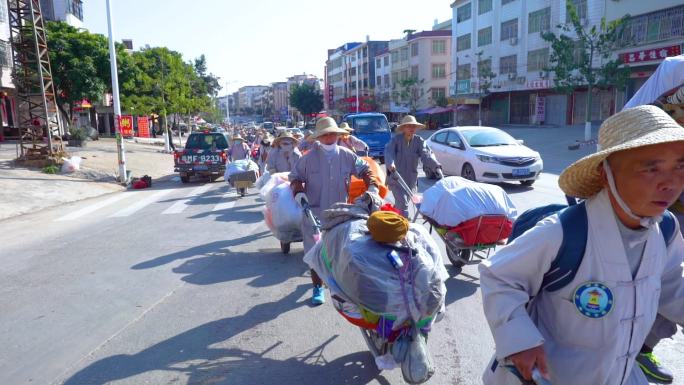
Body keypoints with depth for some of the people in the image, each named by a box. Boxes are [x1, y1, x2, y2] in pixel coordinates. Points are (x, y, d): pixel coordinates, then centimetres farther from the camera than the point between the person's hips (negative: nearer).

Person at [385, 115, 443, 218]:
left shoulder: (419, 141, -2)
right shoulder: (396, 139, -10)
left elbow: (426, 154, -16)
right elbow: (389, 151, -26)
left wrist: (436, 167, -34)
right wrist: (390, 163, -48)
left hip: (411, 179, 4)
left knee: (400, 204, 18)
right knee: (403, 204, -15)